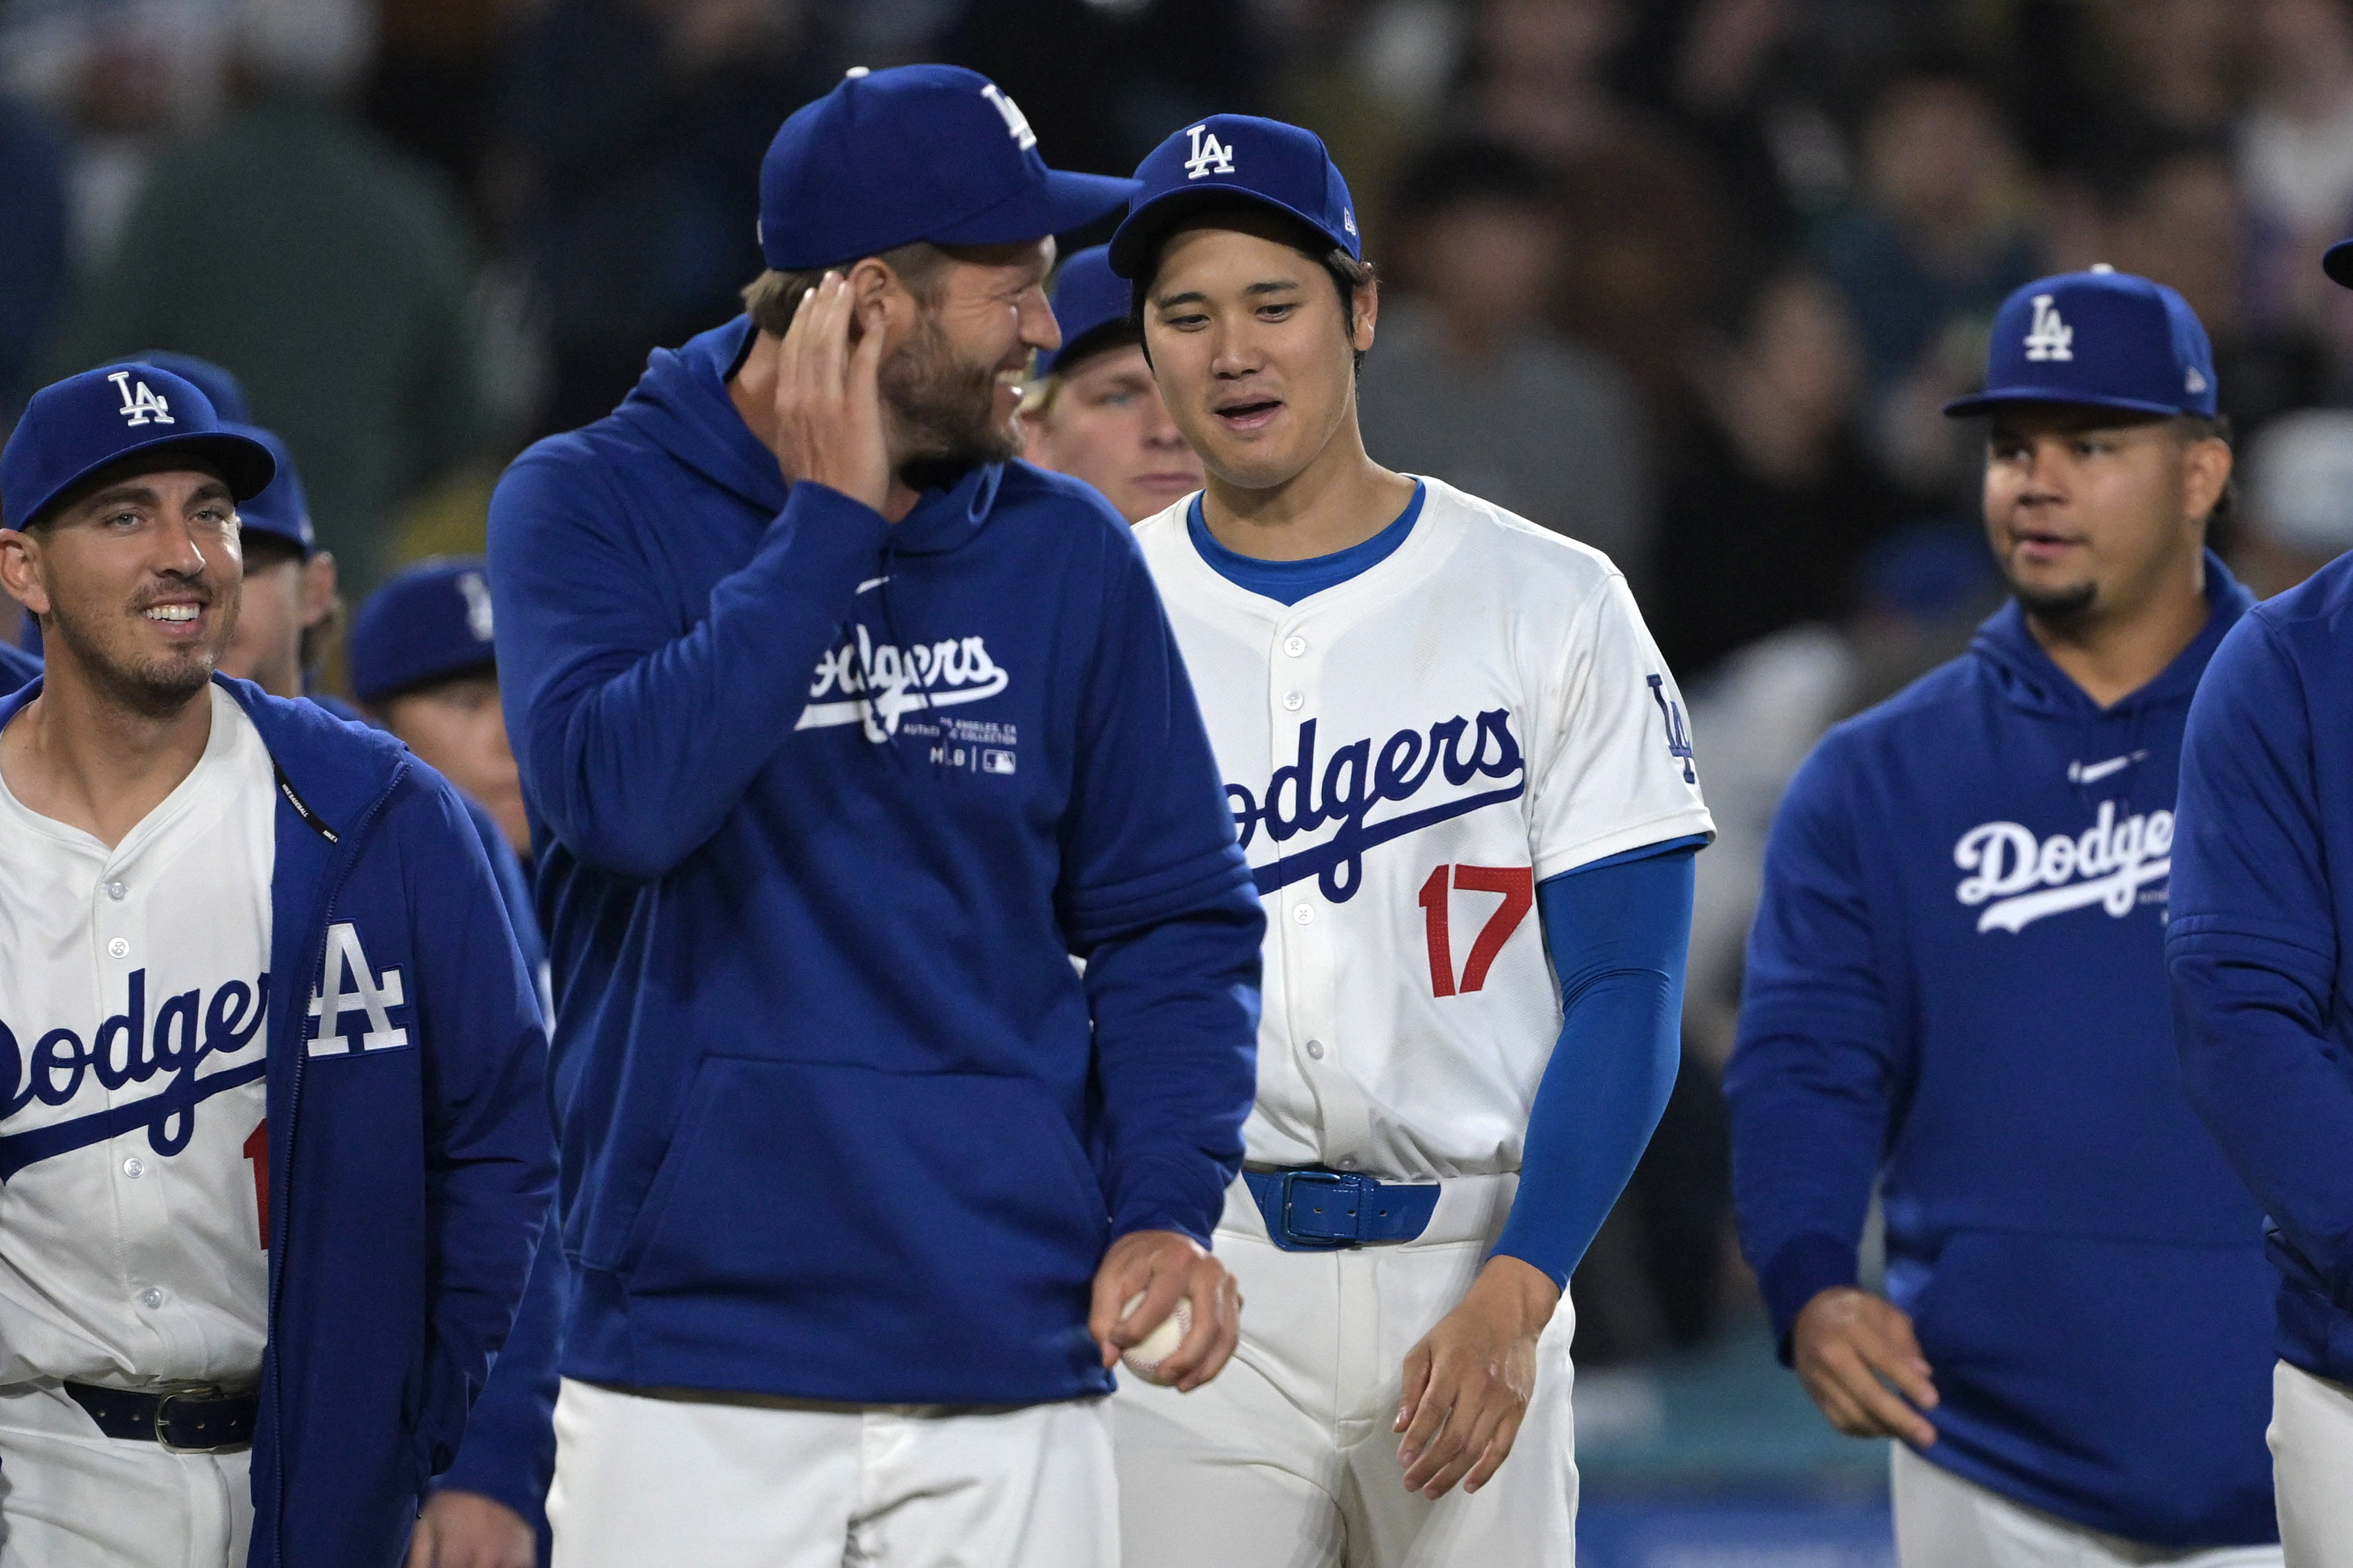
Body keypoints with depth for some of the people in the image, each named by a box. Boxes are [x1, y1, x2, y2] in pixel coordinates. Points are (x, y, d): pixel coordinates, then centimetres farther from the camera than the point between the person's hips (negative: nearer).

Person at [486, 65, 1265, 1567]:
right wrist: (828, 523, -11)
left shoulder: (1067, 556, 8)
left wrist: (1167, 1206, -4)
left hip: (1010, 1375, 2)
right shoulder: (591, 507, 0)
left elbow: (1175, 917, 12)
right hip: (693, 1371, -2)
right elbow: (622, 793, -18)